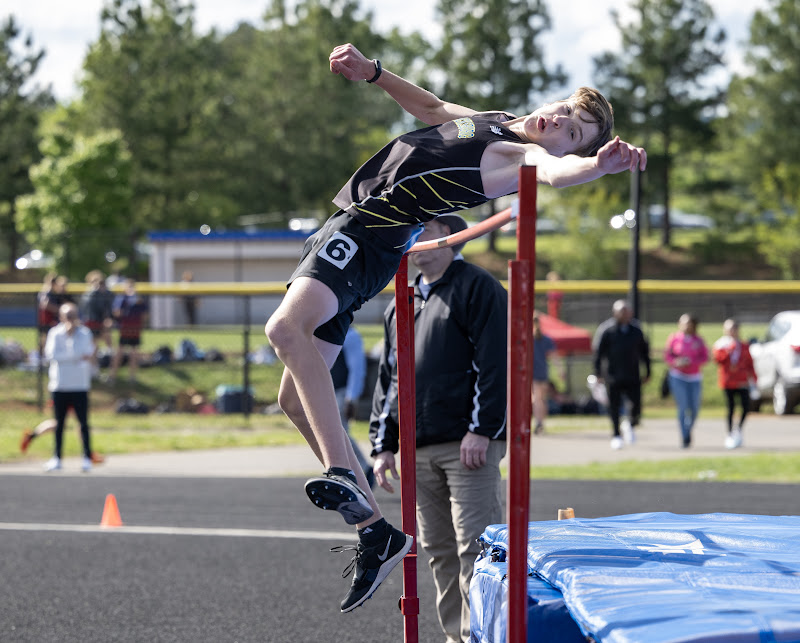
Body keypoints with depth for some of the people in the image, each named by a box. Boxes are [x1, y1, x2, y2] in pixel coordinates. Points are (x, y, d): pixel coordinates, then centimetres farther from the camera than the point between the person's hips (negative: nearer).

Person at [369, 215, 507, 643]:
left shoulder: (477, 288, -2)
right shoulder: (400, 306, 21)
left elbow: (494, 362, -10)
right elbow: (387, 378, 23)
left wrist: (481, 430, -17)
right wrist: (383, 444, 15)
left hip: (468, 446, -7)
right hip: (419, 451, 7)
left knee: (474, 548, -10)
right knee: (439, 550, 9)